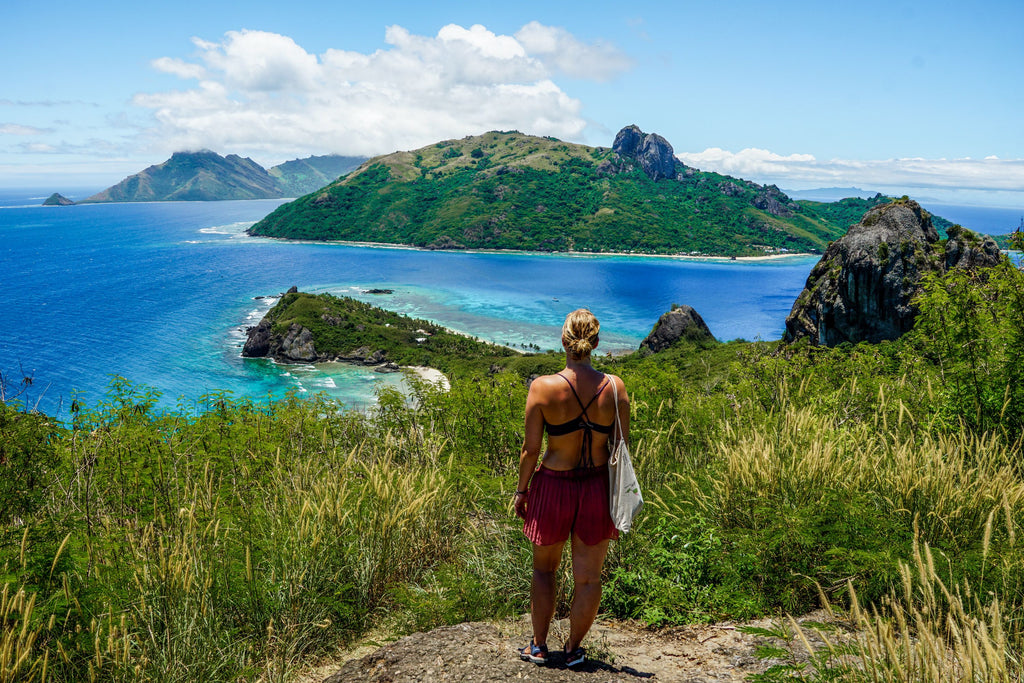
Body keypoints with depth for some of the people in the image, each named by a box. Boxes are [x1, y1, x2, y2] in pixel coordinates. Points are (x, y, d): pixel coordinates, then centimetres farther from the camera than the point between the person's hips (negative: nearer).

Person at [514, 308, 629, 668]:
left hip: (553, 486, -1)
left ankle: (538, 646, 31)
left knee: (544, 568, 21)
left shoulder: (543, 387, -16)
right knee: (588, 576, 14)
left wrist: (520, 490, 4)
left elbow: (530, 449, -11)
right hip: (597, 486, 1)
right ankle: (573, 649, 28)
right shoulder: (614, 387, -9)